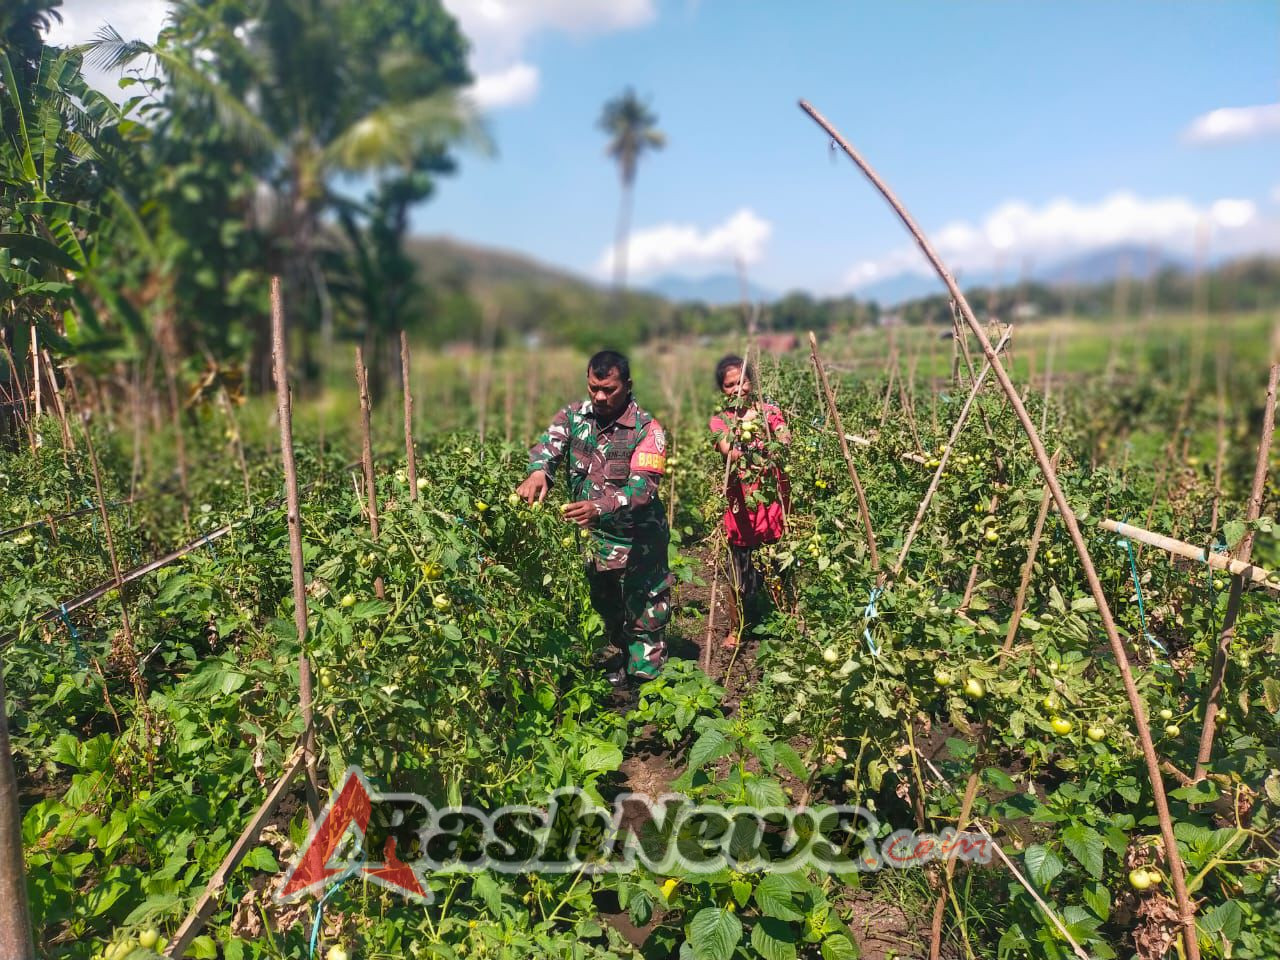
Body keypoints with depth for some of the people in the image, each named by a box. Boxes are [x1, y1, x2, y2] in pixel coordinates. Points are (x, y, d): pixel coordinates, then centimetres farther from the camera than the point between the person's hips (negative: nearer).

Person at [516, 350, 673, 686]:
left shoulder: (647, 430, -18)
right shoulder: (574, 416, -3)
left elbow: (643, 487, -28)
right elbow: (548, 444, -19)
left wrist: (599, 506, -45)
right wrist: (538, 472, -44)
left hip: (638, 541, -5)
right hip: (592, 536, 5)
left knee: (644, 616, 5)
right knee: (607, 610, 24)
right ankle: (625, 661, 46)